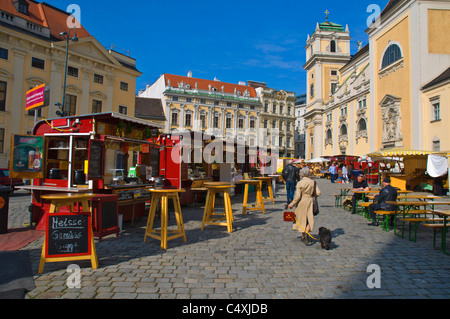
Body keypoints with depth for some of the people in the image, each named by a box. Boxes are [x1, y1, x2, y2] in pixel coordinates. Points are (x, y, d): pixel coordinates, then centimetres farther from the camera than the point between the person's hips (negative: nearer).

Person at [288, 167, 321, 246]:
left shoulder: (299, 183, -11)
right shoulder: (313, 182, -3)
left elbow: (297, 196, -14)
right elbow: (318, 193, -4)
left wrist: (292, 204, -5)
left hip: (301, 202, -1)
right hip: (310, 202, 1)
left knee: (302, 218, 12)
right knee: (309, 219, 5)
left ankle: (303, 236, 21)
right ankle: (306, 233, -18)